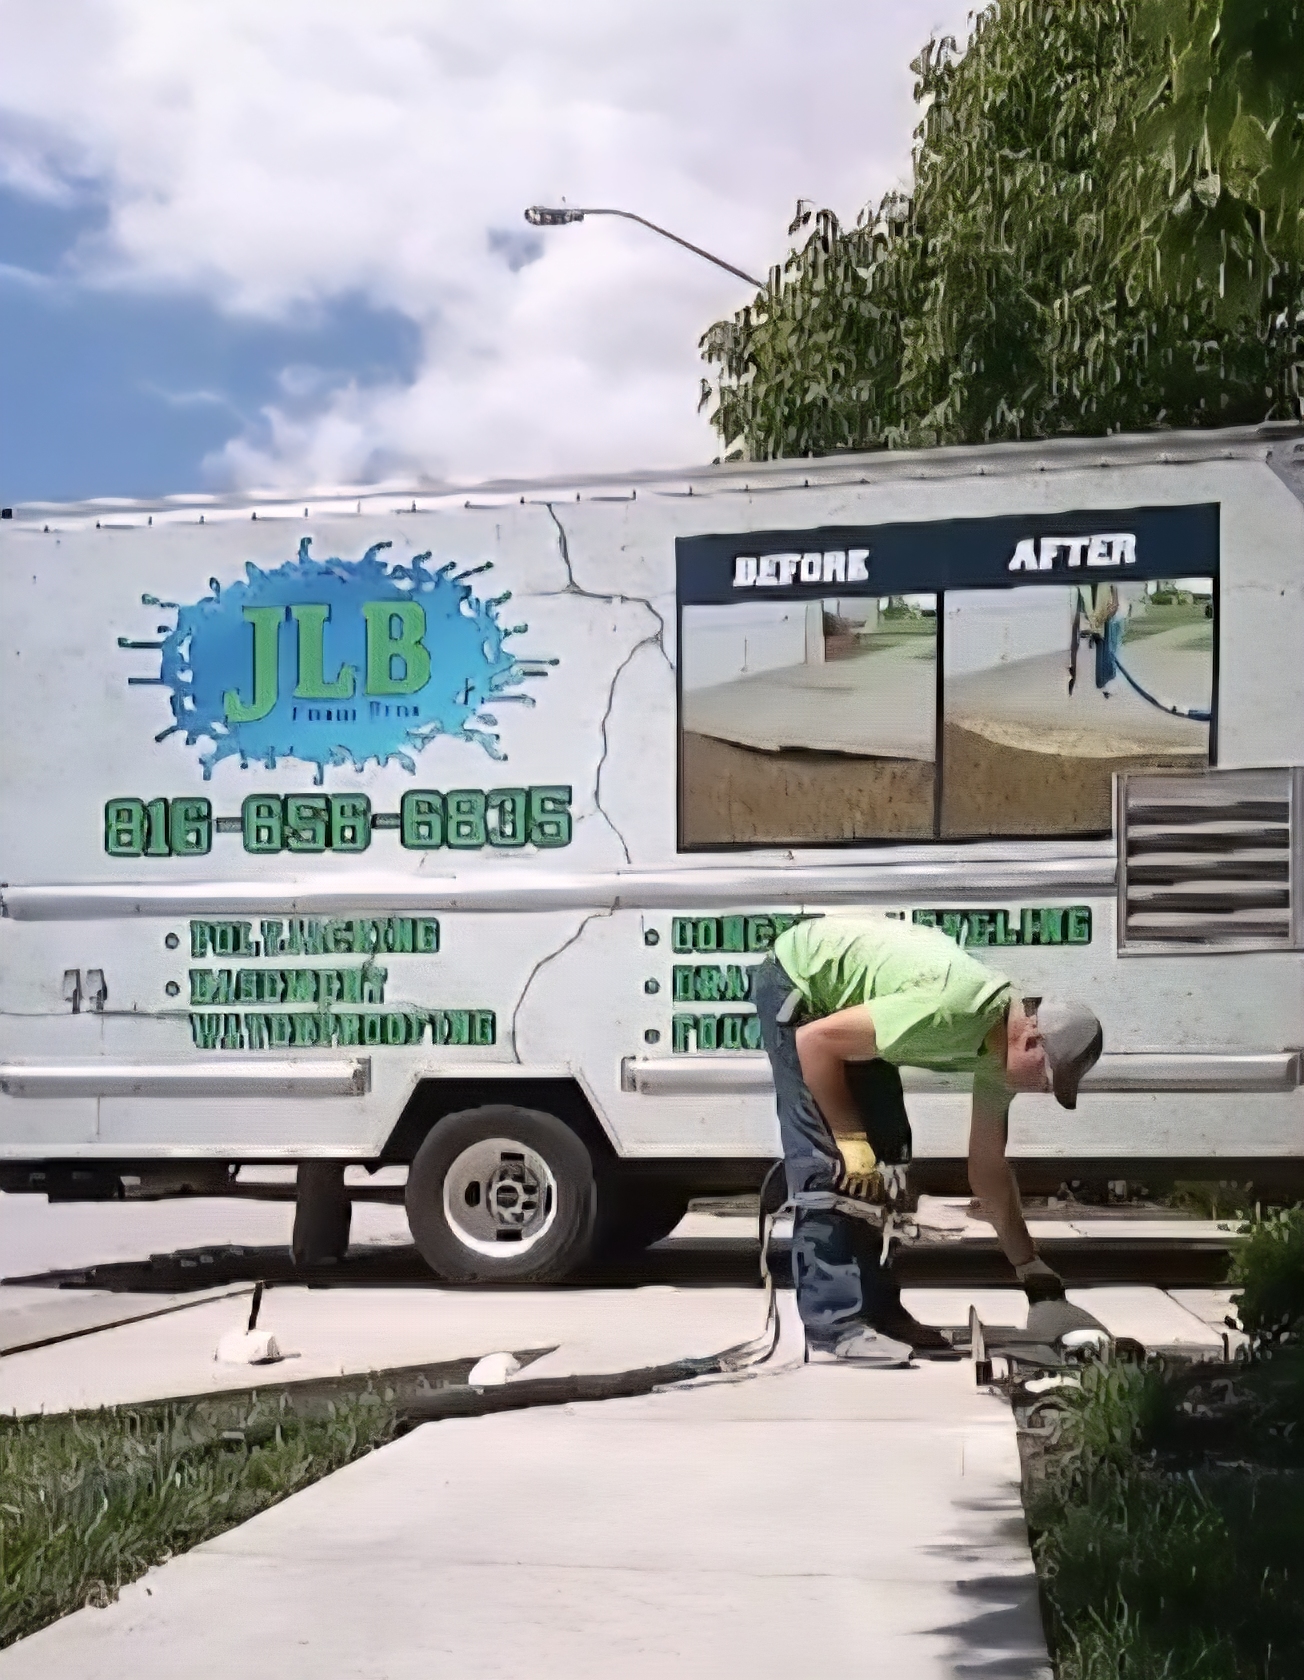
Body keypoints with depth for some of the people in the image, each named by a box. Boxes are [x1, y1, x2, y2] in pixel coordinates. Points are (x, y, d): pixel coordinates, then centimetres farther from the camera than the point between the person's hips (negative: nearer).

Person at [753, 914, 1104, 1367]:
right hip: (796, 981, -8)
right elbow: (815, 1039, -31)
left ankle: (877, 1309, 11)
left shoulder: (999, 1051, -7)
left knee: (885, 1151, 4)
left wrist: (1030, 1267, 8)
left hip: (848, 1000, 9)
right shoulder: (953, 1009, -35)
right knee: (828, 1161, -15)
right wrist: (851, 1140, -23)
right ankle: (836, 1323, -12)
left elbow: (988, 1168, 6)